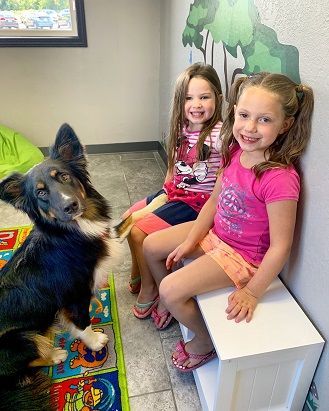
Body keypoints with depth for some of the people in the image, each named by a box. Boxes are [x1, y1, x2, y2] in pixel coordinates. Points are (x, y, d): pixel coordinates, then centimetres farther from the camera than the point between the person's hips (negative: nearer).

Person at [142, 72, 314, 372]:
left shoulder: (280, 179, -31)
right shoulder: (235, 152, -9)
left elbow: (280, 247, -24)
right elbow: (215, 200, 2)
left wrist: (252, 292, -16)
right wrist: (189, 241, 2)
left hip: (242, 254, -7)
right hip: (215, 233, 8)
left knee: (171, 290, -16)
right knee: (151, 246, 11)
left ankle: (205, 342, 16)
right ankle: (169, 302, 38)